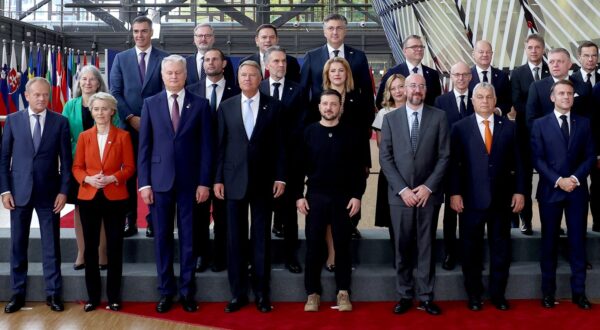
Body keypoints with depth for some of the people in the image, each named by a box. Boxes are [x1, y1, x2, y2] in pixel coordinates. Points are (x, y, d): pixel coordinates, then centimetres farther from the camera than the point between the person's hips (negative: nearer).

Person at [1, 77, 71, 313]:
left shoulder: (60, 122, 1)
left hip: (49, 192, -1)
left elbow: (66, 160, 1)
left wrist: (63, 190, -5)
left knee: (51, 245, 5)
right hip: (19, 191, 1)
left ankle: (53, 293, 14)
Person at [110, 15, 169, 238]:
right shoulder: (121, 58, 9)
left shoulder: (164, 58, 4)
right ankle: (130, 221, 8)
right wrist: (131, 118, -7)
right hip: (129, 125, 2)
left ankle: (154, 221, 7)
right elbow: (115, 93, 4)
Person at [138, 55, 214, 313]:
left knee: (188, 238, 5)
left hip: (190, 181, -1)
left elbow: (206, 146, 1)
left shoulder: (200, 104, 3)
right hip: (160, 181, 1)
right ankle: (165, 291, 17)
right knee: (162, 237, 6)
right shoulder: (150, 104, 6)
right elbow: (144, 146, 4)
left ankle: (187, 291, 16)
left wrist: (204, 182, -4)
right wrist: (144, 182, -2)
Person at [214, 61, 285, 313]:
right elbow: (220, 145, 5)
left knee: (261, 238, 6)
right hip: (234, 180, 1)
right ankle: (238, 293, 14)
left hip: (263, 180, -1)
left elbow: (279, 144, 2)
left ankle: (261, 293, 15)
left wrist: (280, 177, -4)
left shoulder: (273, 106, 3)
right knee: (235, 239, 4)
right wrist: (218, 179, 0)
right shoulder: (226, 107, 6)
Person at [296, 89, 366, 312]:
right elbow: (300, 166, 2)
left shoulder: (349, 134, 2)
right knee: (314, 245, 4)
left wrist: (357, 195, -6)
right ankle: (313, 292, 13)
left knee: (343, 245, 4)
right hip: (315, 196, 0)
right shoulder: (309, 132, 2)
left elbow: (358, 168, 2)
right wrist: (299, 195, -4)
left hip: (343, 197, 0)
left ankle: (343, 292, 13)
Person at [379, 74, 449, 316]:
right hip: (400, 194, 1)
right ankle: (404, 295, 16)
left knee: (426, 246, 5)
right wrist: (402, 189, -9)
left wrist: (428, 186, -9)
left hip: (429, 193, 0)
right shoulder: (390, 118, 5)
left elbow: (444, 156, 0)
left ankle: (425, 296, 13)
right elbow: (385, 158, 0)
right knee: (403, 247, 6)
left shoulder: (439, 117, 3)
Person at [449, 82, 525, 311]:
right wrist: (454, 193, -9)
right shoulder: (460, 128, 1)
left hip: (501, 198, 2)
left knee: (501, 248, 9)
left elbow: (517, 162, 6)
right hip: (471, 198, -2)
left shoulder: (508, 127, 7)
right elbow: (453, 163, -2)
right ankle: (474, 295, 19)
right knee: (471, 249, 7)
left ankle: (498, 294, 22)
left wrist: (519, 191, 1)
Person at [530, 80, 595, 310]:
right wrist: (558, 180, -13)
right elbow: (537, 159, -4)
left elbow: (590, 156, 4)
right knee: (550, 241, 5)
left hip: (577, 189, 1)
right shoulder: (540, 124, 3)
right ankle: (548, 291, 13)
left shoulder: (583, 123, 8)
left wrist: (575, 178, -11)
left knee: (578, 241, 4)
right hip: (550, 190, -1)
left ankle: (579, 291, 11)